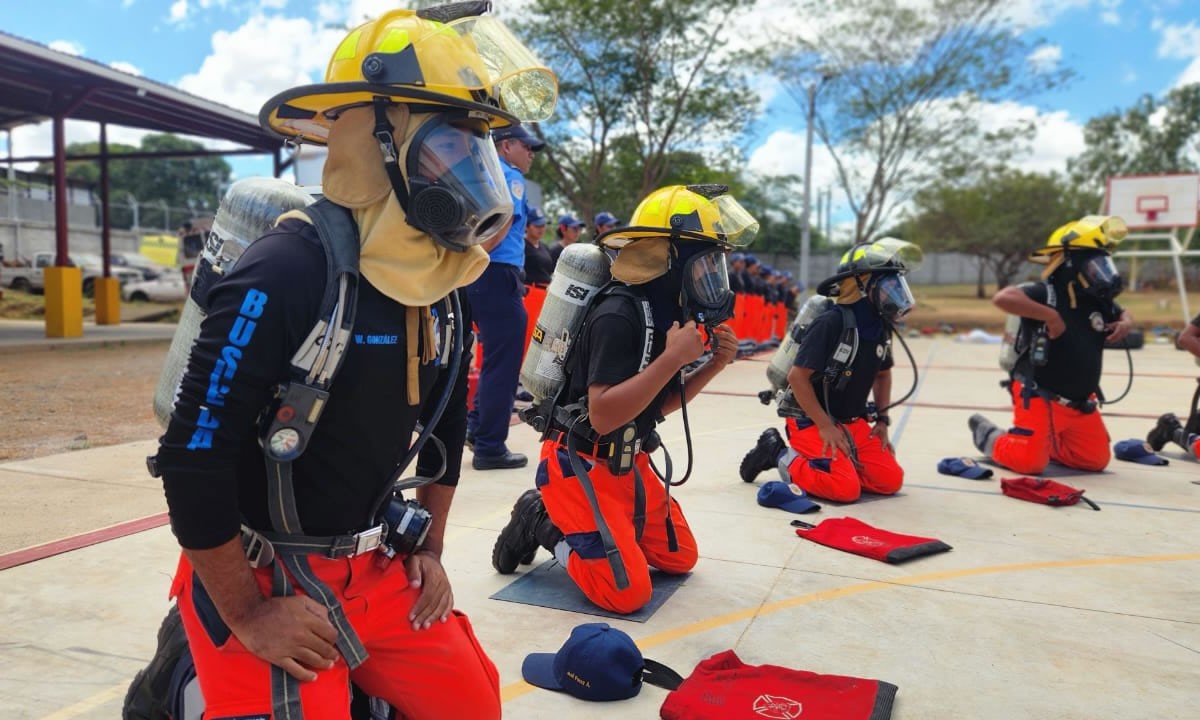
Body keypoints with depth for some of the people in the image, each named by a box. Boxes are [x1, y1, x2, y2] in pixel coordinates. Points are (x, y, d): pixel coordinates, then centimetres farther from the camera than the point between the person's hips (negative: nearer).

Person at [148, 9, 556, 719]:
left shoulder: (432, 287, 1)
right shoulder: (287, 273, -24)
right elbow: (192, 456, -23)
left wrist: (429, 552, 11)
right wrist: (248, 618, -16)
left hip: (374, 568, 7)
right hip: (263, 579, -6)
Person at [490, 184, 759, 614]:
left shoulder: (666, 311, 3)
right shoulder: (619, 316, -25)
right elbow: (603, 415, -30)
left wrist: (714, 366, -3)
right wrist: (673, 359, -29)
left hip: (626, 463, 9)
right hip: (580, 463, -9)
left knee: (680, 558, 16)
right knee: (627, 592, -15)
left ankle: (566, 518, 20)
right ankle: (543, 524, 5)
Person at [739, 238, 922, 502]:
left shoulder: (881, 327, 3)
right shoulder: (831, 322, -22)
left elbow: (882, 374, 20)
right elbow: (797, 376, -23)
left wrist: (882, 420, 12)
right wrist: (825, 427, -20)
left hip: (854, 423, 8)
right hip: (811, 421, -8)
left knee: (891, 480, -5)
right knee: (846, 488, -21)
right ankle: (782, 456, -1)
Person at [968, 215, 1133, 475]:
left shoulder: (1099, 302, 5)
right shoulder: (1044, 293, -17)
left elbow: (1123, 315, 26)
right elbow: (1002, 297, -34)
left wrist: (1125, 324, 2)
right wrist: (1050, 315, -32)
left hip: (1081, 403, 8)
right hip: (1039, 398, -8)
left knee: (1096, 460, 11)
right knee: (1029, 461, -13)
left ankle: (1043, 442, 31)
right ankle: (990, 437, 16)